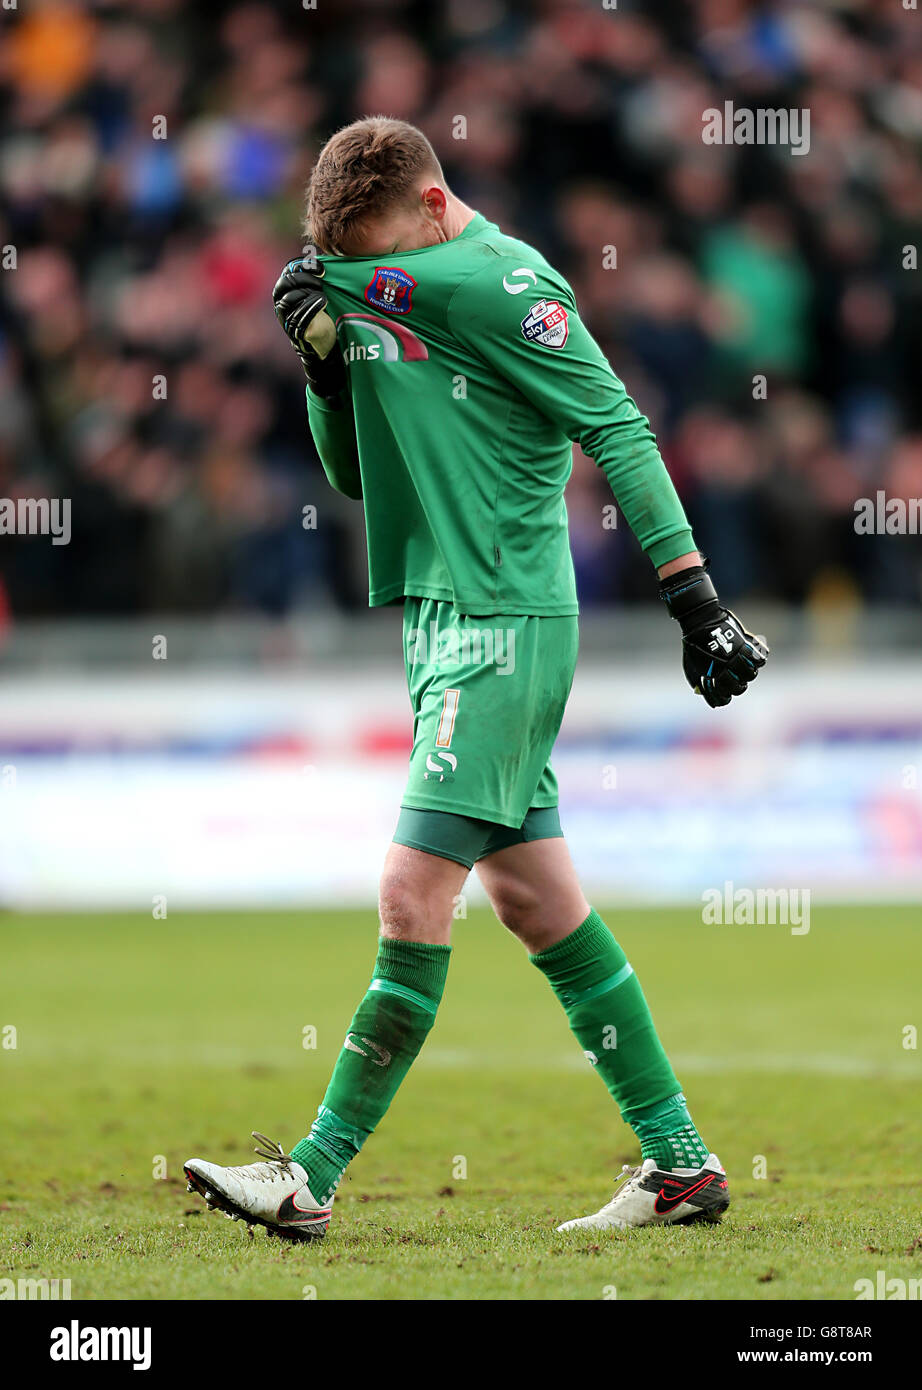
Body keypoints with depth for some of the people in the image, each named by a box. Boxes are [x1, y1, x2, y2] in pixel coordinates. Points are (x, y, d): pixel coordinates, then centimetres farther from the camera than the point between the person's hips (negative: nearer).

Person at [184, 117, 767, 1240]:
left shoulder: (502, 282, -13)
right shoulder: (382, 299, 13)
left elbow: (620, 435, -14)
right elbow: (355, 474, 18)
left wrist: (693, 595, -16)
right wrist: (328, 360, -1)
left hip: (504, 626, -9)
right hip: (440, 618, 9)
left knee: (413, 895, -11)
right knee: (536, 900, 10)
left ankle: (313, 1177, -10)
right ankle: (679, 1160, 16)